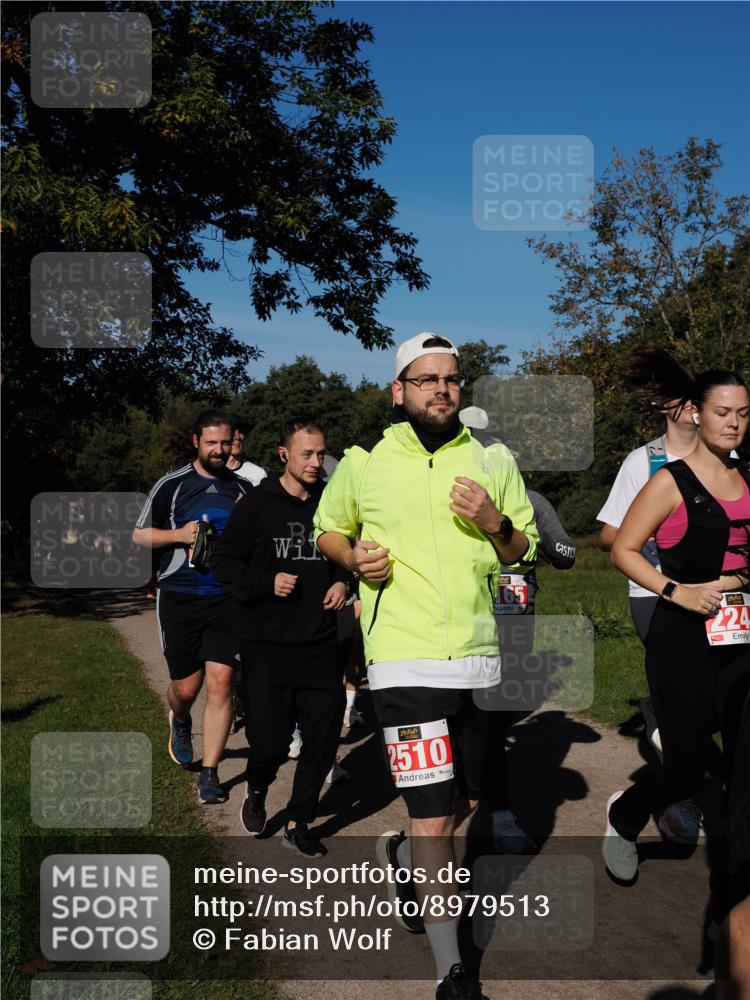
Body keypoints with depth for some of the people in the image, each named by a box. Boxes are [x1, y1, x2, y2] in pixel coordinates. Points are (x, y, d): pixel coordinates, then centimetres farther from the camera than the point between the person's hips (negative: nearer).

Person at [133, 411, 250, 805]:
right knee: (186, 687, 5)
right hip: (179, 598, -1)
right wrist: (179, 534, -10)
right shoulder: (171, 485, 2)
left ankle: (209, 774, 0)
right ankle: (180, 722, 43)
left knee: (220, 682, -8)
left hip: (226, 599, 1)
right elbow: (139, 535, 6)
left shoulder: (244, 489, 10)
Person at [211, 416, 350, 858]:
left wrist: (343, 582, 2)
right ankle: (257, 791, 33)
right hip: (267, 645, -3)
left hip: (320, 645, 3)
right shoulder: (258, 504, -4)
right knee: (269, 741, -3)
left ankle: (299, 822, 21)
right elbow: (224, 560, -1)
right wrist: (266, 583, -14)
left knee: (324, 736, 1)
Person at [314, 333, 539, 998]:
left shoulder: (494, 462, 6)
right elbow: (327, 528, 15)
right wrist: (353, 555, -7)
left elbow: (525, 549, 13)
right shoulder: (363, 462, 0)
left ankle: (404, 857, 50)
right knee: (435, 818, -8)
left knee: (467, 801, 18)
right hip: (405, 662, -4)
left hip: (479, 657, 4)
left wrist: (496, 525, -9)